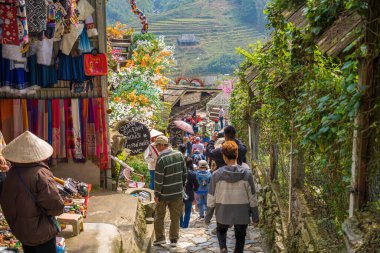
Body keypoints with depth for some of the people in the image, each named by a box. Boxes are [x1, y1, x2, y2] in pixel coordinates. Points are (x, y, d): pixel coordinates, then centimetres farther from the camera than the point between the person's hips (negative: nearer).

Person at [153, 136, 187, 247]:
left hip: (164, 193, -4)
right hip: (177, 192, 4)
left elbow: (159, 178, -17)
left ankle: (160, 238, 17)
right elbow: (185, 173, 5)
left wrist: (156, 194, -7)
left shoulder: (161, 159, -19)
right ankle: (174, 239, 17)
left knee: (159, 216, 15)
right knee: (175, 217, 13)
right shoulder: (179, 154, -2)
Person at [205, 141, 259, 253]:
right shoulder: (246, 174, -11)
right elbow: (252, 198, -5)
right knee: (240, 238, 19)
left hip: (223, 214, 0)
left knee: (221, 230, 27)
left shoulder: (217, 174, -12)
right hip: (242, 214, 0)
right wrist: (255, 217, 6)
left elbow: (211, 199, -6)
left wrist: (207, 217, 7)